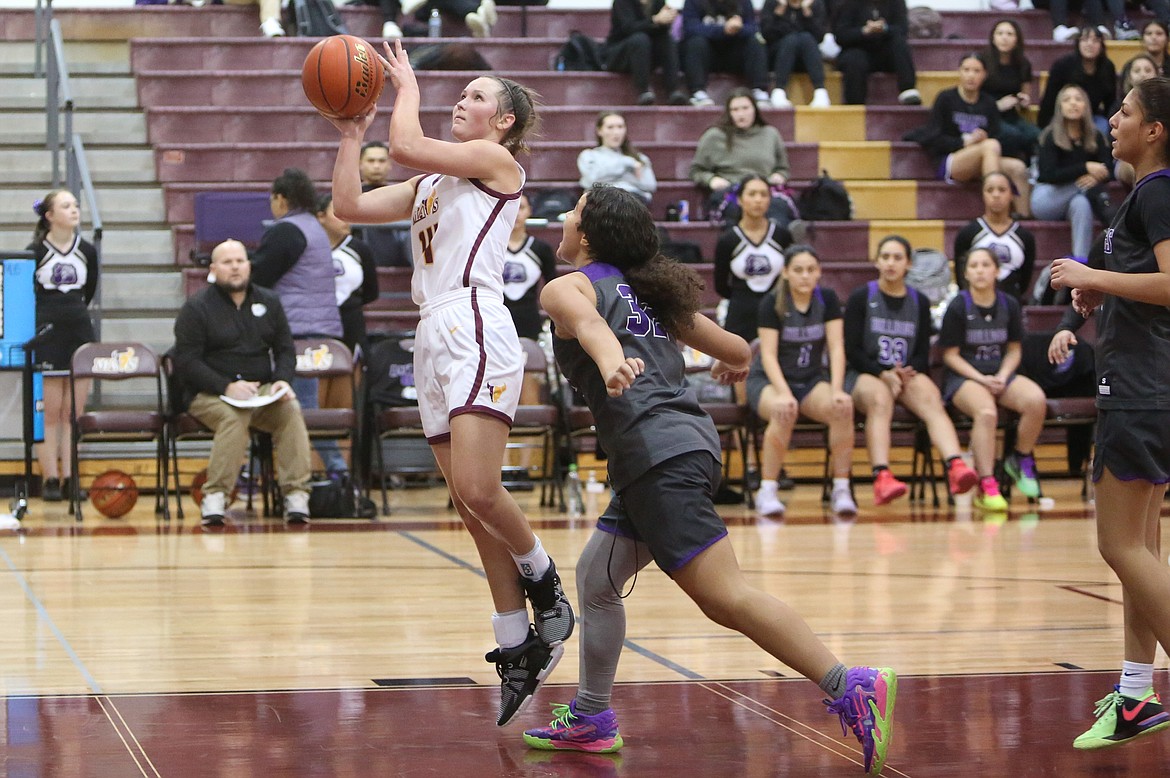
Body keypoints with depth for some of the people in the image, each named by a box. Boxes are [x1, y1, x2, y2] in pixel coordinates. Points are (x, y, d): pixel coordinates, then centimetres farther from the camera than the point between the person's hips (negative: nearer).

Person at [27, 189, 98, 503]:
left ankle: (70, 478, 5)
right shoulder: (36, 251, -6)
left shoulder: (87, 251, 6)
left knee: (75, 412, 2)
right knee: (50, 412, -4)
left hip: (80, 330, 4)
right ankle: (50, 480, -1)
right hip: (46, 333, -4)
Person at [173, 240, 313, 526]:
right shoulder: (196, 307, 0)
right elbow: (187, 362, -6)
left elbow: (286, 349, 16)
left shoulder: (269, 301, 15)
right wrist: (227, 387, -20)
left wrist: (282, 380, -7)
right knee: (233, 417, -37)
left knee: (291, 411, -28)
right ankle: (215, 497, -34)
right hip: (209, 394, -4)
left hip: (263, 391, 4)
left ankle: (296, 496, -30)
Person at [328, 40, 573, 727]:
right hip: (436, 336, 8)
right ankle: (520, 648, 5)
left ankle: (545, 584, 4)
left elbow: (406, 145, -10)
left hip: (476, 325, -8)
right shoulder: (433, 182, 25)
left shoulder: (497, 161, 1)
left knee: (477, 491, -21)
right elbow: (350, 206, 20)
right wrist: (352, 135, 17)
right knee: (474, 506, 3)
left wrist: (407, 89, 6)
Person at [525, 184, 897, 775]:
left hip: (658, 454, -9)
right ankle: (590, 718, 27)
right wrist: (734, 365, 53)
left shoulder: (566, 287, 3)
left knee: (725, 597, -15)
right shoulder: (647, 292, 24)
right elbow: (737, 350, 28)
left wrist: (611, 362, -45)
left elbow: (589, 322, -23)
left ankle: (851, 687, -22)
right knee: (596, 576, 20)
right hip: (692, 440, 9)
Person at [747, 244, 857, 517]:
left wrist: (837, 390, -24)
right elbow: (768, 354, -17)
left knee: (843, 408, -30)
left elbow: (836, 347, -8)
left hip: (812, 380, 3)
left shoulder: (827, 299, -2)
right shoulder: (772, 303, -12)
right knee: (784, 411, -39)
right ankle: (767, 492, -29)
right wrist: (783, 393, -33)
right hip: (767, 380, -3)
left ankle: (841, 489, -20)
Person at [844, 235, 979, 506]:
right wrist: (883, 374, -14)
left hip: (908, 375, 3)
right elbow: (852, 351, 0)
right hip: (866, 375, -3)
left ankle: (956, 467, -56)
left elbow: (923, 354, 13)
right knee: (880, 399, -38)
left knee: (931, 399, -32)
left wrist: (908, 372, -10)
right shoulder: (860, 298, 6)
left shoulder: (920, 302, 15)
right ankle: (882, 478, -58)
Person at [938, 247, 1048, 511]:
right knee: (986, 412, -37)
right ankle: (986, 487, -35)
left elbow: (1014, 350, 12)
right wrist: (981, 379, -14)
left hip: (1000, 374, 4)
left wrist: (1002, 376, -8)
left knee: (1036, 400, -27)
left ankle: (1021, 460, -2)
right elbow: (950, 355, -3)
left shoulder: (1009, 305, 8)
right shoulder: (957, 307, -4)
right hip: (964, 377, -4)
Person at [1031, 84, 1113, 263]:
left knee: (1081, 204, -36)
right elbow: (1048, 174, -19)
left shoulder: (1094, 137, 2)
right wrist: (1085, 168, -28)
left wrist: (1095, 177, -30)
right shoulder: (1051, 136, -9)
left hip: (1074, 197, 2)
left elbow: (1108, 170, -6)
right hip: (1047, 198, -2)